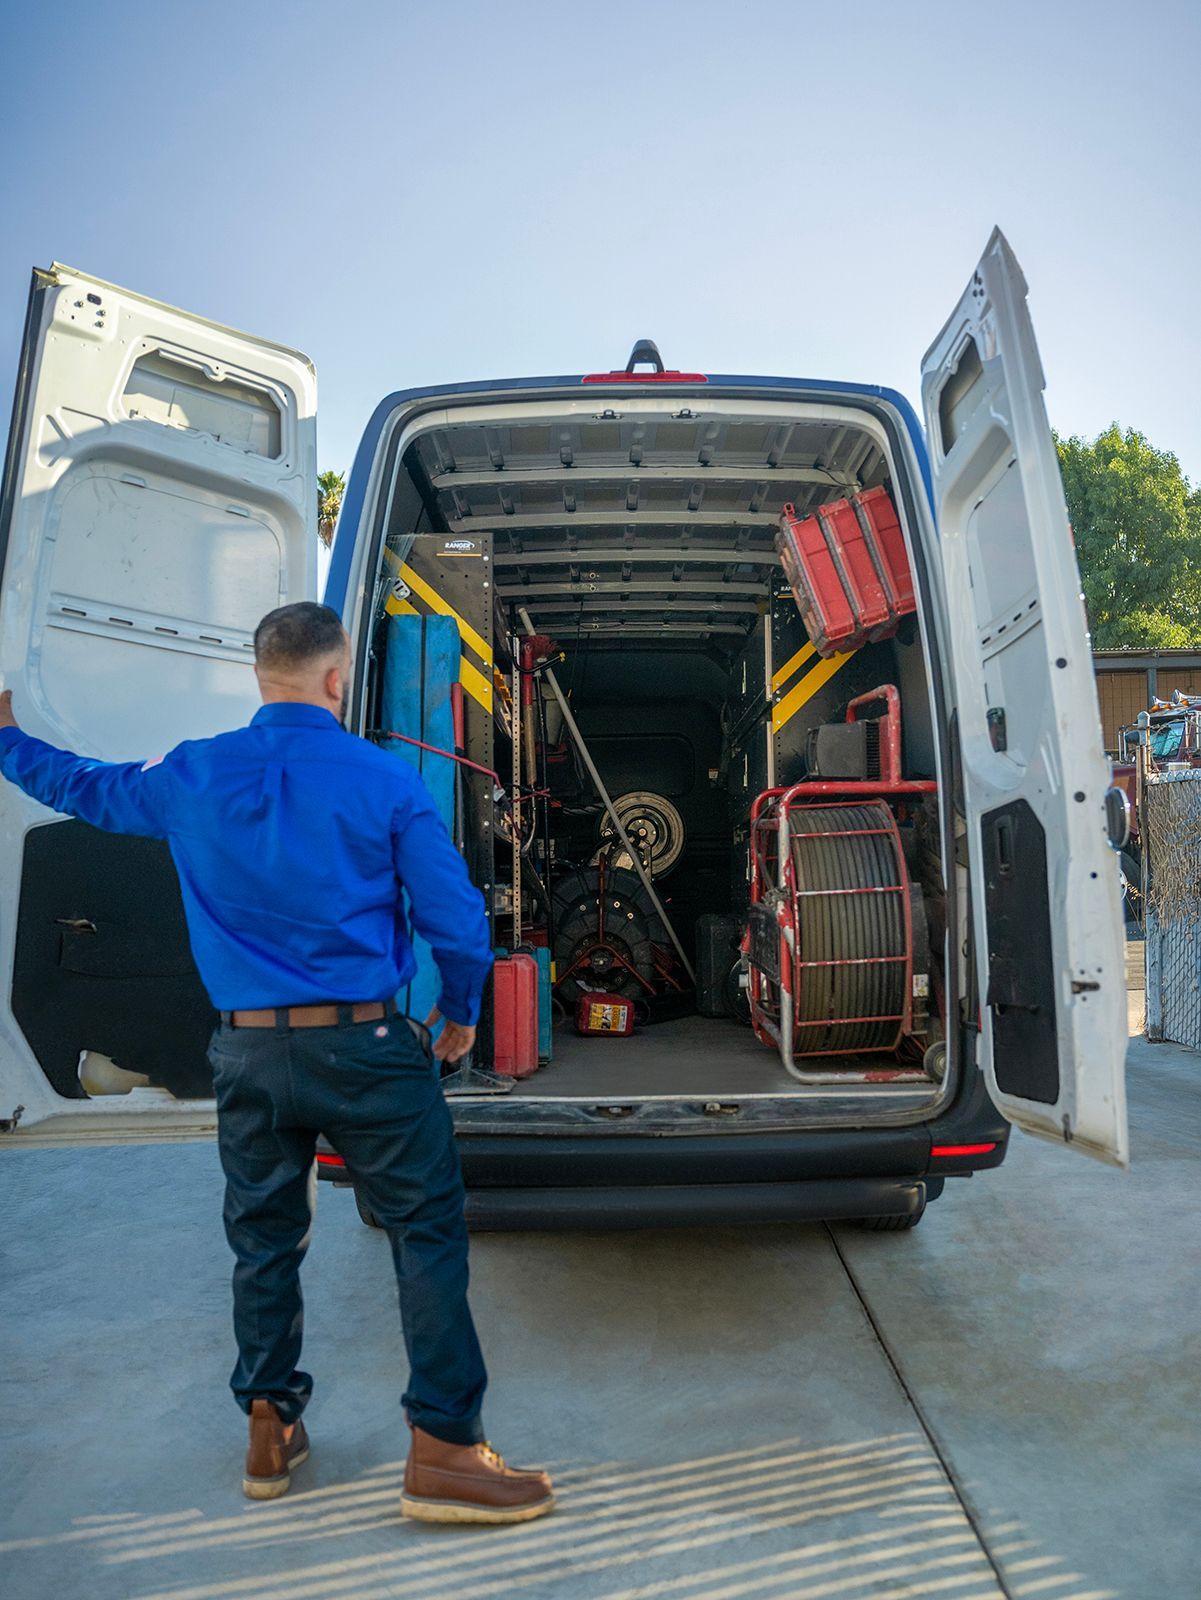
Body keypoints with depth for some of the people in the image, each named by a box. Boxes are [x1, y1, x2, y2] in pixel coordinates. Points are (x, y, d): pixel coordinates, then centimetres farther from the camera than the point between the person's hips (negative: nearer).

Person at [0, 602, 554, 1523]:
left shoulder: (190, 778, 2)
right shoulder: (385, 781, -9)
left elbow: (80, 785, 21)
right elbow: (456, 919, -10)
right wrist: (461, 1013, 8)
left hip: (248, 1054, 5)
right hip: (364, 1048, -4)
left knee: (265, 1241, 20)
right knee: (428, 1231, 7)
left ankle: (271, 1433, 36)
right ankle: (446, 1449, 12)